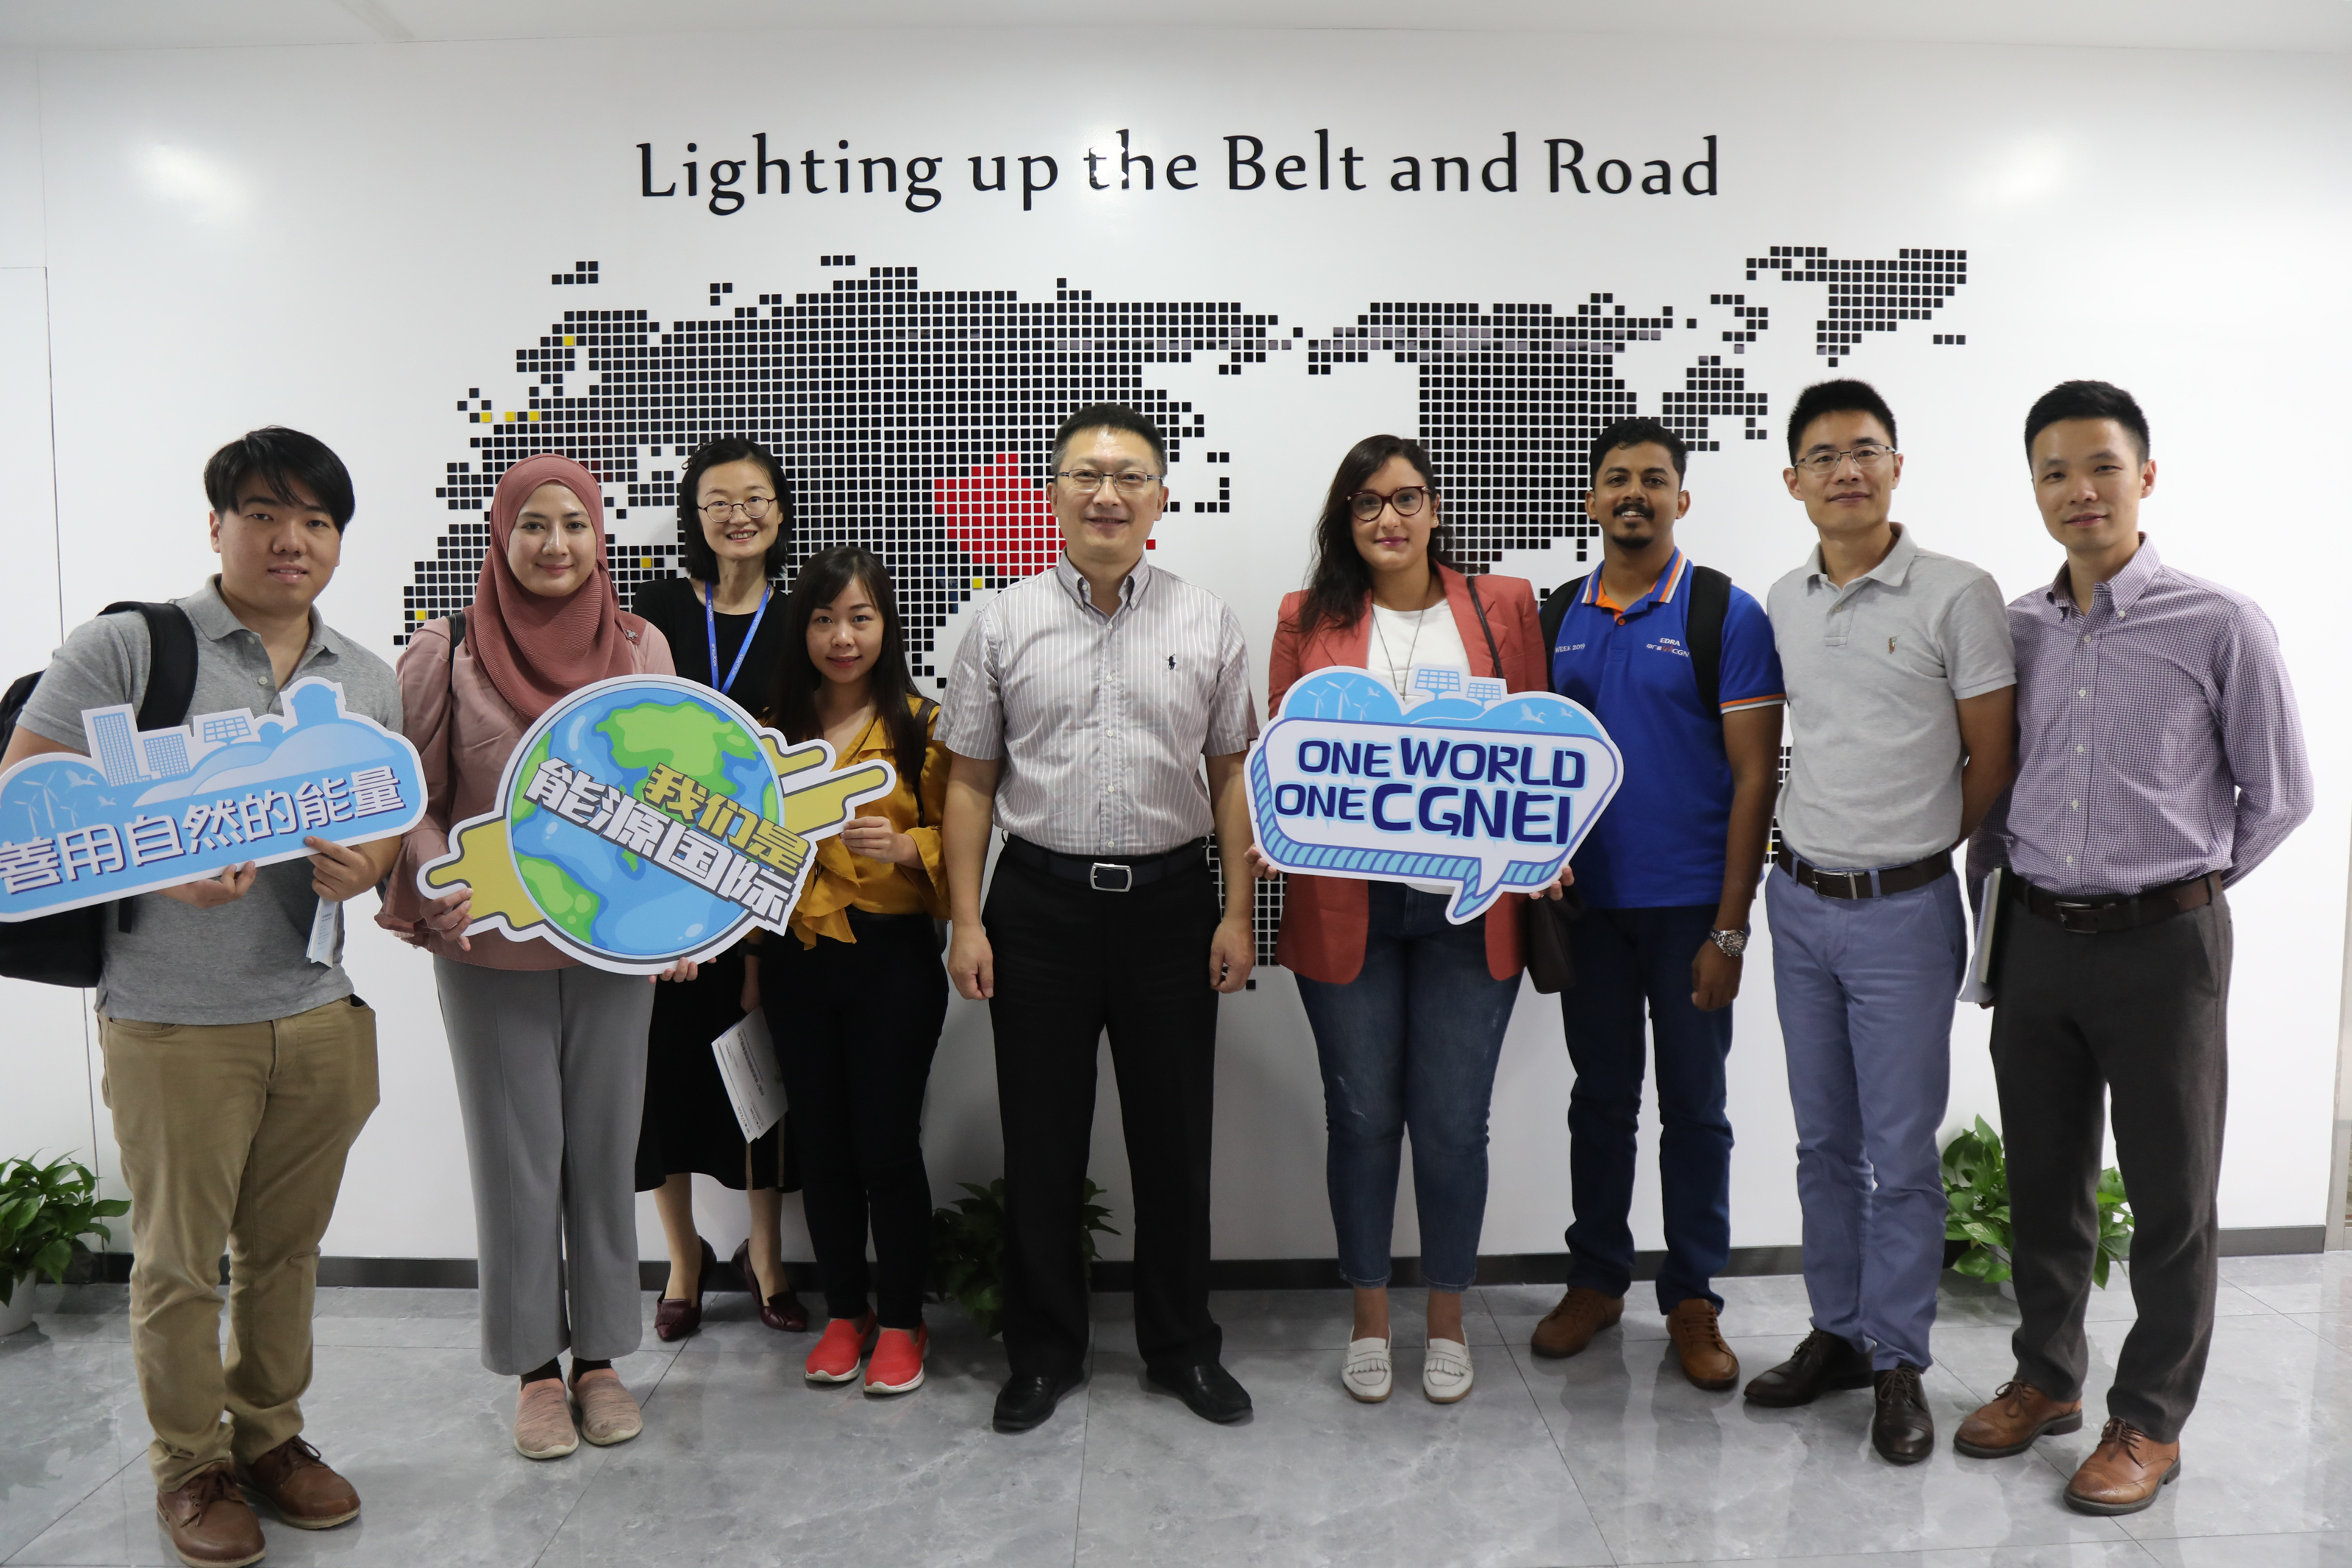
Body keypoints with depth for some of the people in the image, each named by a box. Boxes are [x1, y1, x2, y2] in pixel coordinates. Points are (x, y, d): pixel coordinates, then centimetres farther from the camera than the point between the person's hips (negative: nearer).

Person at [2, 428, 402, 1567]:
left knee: (286, 1247, 16)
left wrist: (369, 862, -9)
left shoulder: (368, 679, 10)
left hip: (316, 1014, 4)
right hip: (173, 1020, -4)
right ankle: (191, 1465, 28)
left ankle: (269, 1433, 35)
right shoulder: (126, 646, -6)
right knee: (179, 1259, 9)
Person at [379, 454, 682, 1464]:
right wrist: (439, 879, -17)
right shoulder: (449, 657, -4)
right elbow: (411, 796, -1)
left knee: (603, 1149, 11)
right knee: (516, 1156, 7)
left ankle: (599, 1357, 26)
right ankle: (533, 1367, 24)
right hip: (491, 951, -2)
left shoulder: (643, 650, 2)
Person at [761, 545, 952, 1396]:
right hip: (798, 959, 4)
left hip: (893, 958, -3)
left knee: (887, 1142, 0)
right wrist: (753, 956, 10)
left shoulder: (922, 725, -2)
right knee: (822, 1143, 11)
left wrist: (905, 845, -21)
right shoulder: (776, 727, 8)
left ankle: (901, 1320, 17)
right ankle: (844, 1312, 26)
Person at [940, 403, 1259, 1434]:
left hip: (1171, 899, 1)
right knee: (1041, 1141, 8)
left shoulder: (1207, 624, 5)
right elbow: (969, 781, 4)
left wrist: (1238, 912, 0)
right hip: (1040, 902, 0)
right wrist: (967, 921, -2)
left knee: (1173, 1136, 10)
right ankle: (1043, 1352, 25)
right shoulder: (1005, 623, 3)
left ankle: (1182, 1346, 27)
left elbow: (1232, 773, 6)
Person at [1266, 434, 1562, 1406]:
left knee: (1454, 1122, 5)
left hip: (1470, 903, 0)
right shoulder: (1308, 617, 8)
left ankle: (1448, 1323, 25)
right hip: (1345, 905, 0)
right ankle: (1369, 1320, 27)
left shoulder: (1503, 605, 8)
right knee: (1362, 1116, 9)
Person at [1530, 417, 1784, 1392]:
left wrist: (1729, 926, -12)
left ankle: (1693, 1301, 22)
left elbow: (1754, 775, -8)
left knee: (1694, 1108, 8)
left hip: (1689, 907, -3)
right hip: (1584, 901, 3)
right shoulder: (1558, 617, 6)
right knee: (1600, 1098, 14)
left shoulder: (1726, 615, -5)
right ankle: (1596, 1281, 28)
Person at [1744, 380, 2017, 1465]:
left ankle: (1899, 1362, 19)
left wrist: (1910, 849, 1)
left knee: (1900, 1152, 3)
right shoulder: (1781, 604, 7)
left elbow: (1992, 762, -5)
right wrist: (1815, 852, 11)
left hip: (1902, 911, -5)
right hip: (1798, 900, 5)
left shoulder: (1957, 595, -9)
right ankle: (1837, 1333, 29)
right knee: (1823, 1142, 14)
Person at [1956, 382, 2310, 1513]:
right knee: (2042, 1179, 15)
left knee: (2170, 1198, 8)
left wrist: (2179, 883, 4)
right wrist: (2001, 877, 7)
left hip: (2162, 943, -4)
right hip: (2034, 940, 4)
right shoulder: (2015, 628, 5)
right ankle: (2046, 1376, 33)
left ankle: (2149, 1421, 24)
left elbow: (2278, 794, 0)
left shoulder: (2221, 627, -7)